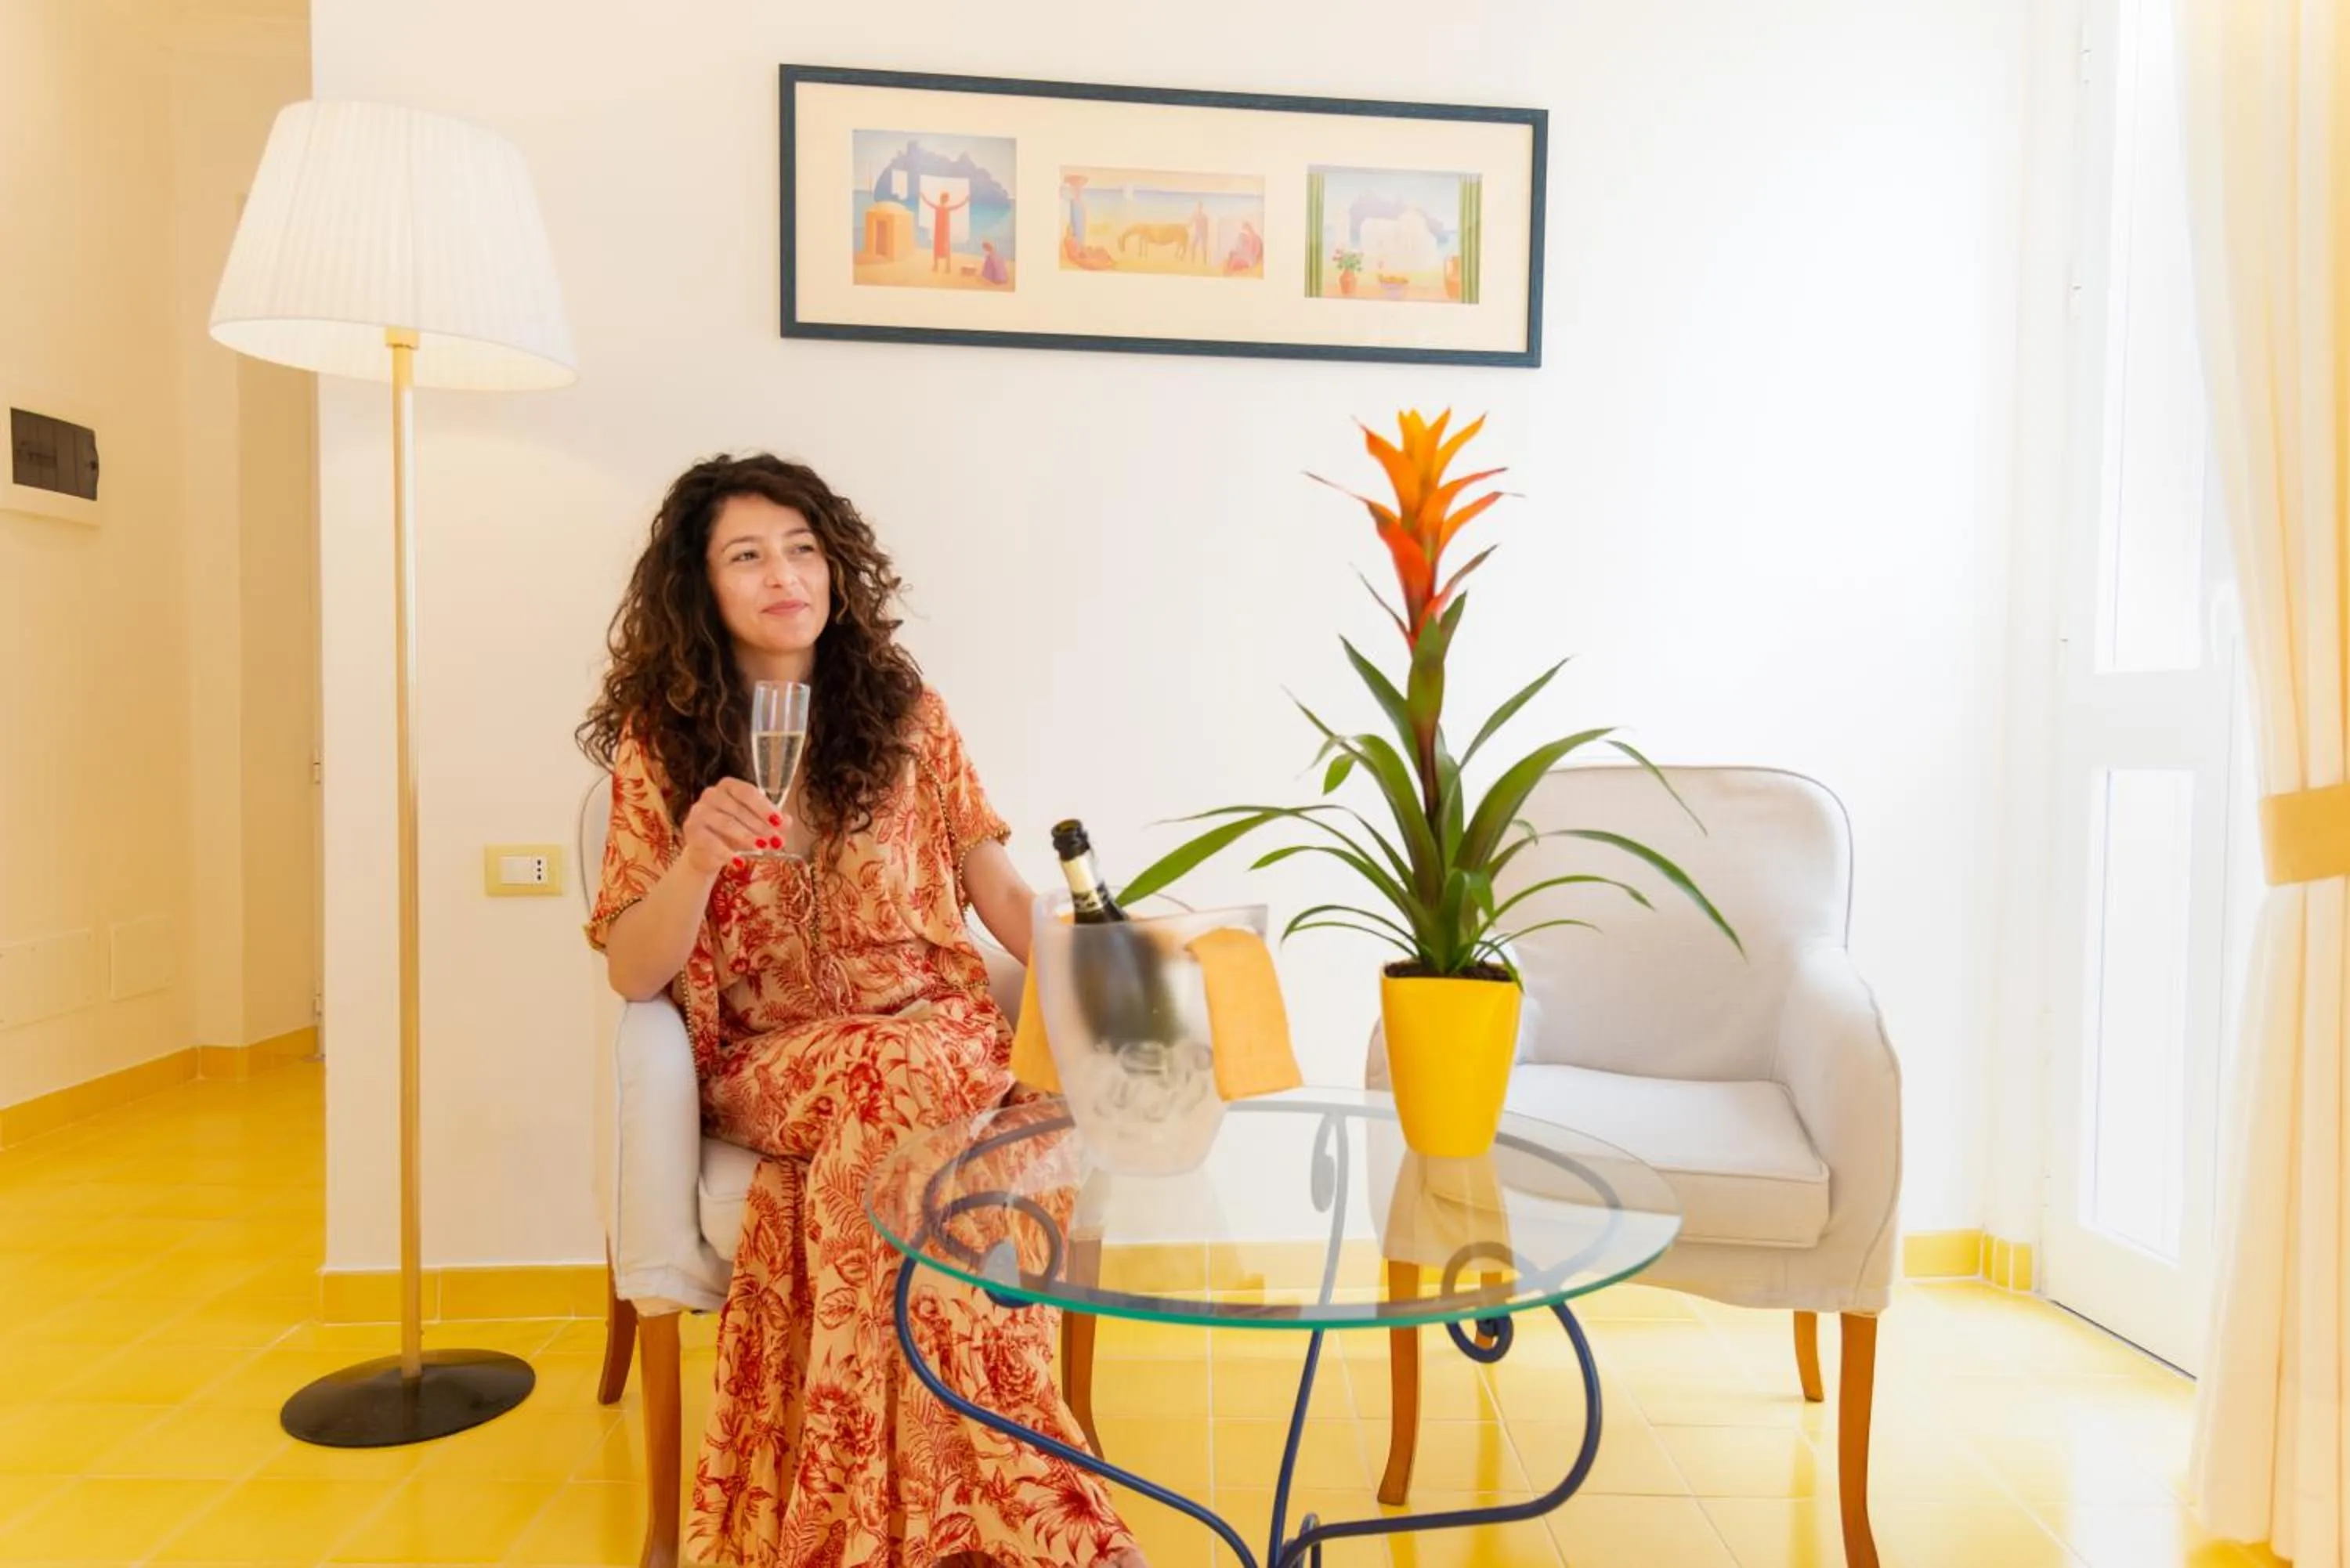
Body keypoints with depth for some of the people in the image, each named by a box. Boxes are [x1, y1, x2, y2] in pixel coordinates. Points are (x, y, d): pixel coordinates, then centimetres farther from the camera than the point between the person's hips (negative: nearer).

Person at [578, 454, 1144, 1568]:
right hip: (765, 1060, -1)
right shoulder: (662, 743, 3)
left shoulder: (905, 715, 7)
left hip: (940, 1028, 1)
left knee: (891, 1093, -36)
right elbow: (632, 974, -1)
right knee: (896, 1080, -35)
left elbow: (1000, 895, 8)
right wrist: (697, 860, -21)